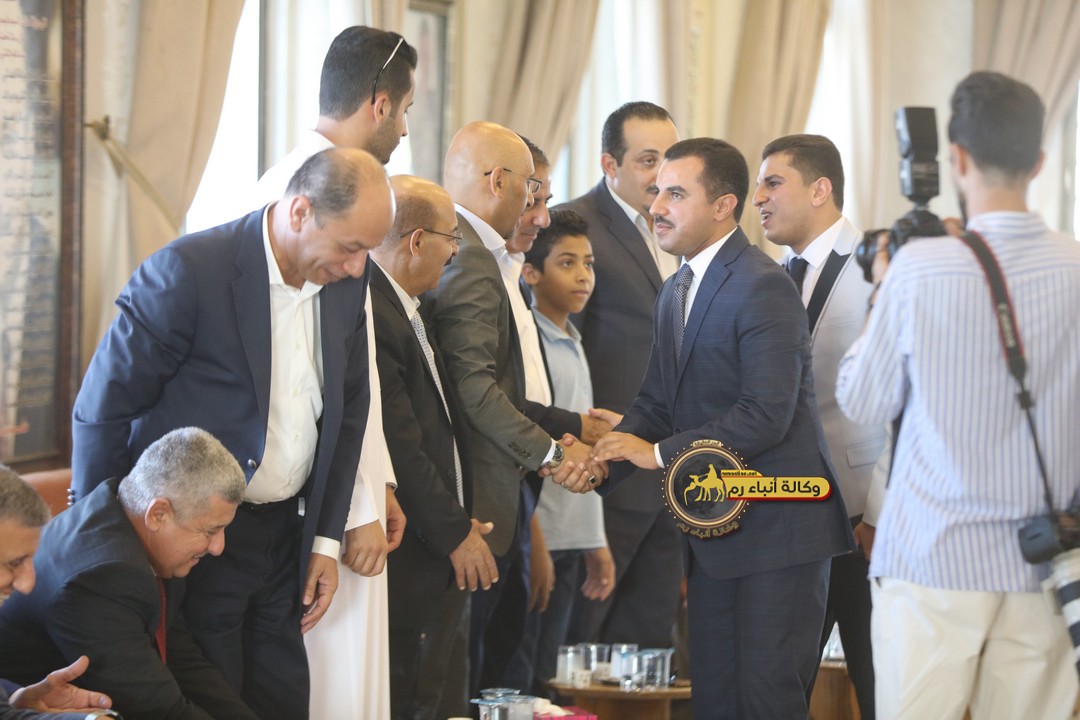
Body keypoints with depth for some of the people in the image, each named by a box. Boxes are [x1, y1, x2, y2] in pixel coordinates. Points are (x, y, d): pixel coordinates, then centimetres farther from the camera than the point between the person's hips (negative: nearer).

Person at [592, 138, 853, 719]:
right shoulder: (676, 292, 14)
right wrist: (600, 460, -7)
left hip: (775, 524, -9)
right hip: (715, 530, 9)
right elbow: (656, 401, 12)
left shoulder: (763, 287, -16)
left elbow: (766, 414, -23)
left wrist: (661, 452, -18)